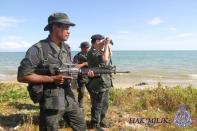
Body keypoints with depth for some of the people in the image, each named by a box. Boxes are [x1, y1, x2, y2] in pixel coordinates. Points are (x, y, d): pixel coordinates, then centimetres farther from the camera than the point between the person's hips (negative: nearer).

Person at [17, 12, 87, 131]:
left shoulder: (66, 48, 7)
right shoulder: (38, 49, -16)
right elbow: (22, 76, -17)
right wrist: (52, 79, -22)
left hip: (69, 99, 7)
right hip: (50, 102, -6)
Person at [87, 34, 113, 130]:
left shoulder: (99, 51, 11)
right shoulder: (92, 53, -19)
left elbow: (108, 56, 24)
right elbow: (105, 59, -33)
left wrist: (107, 45, 10)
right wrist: (107, 45, -23)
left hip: (104, 83, 10)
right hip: (98, 84, -10)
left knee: (104, 104, 21)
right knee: (97, 106, 2)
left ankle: (101, 121, 37)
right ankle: (95, 125, 17)